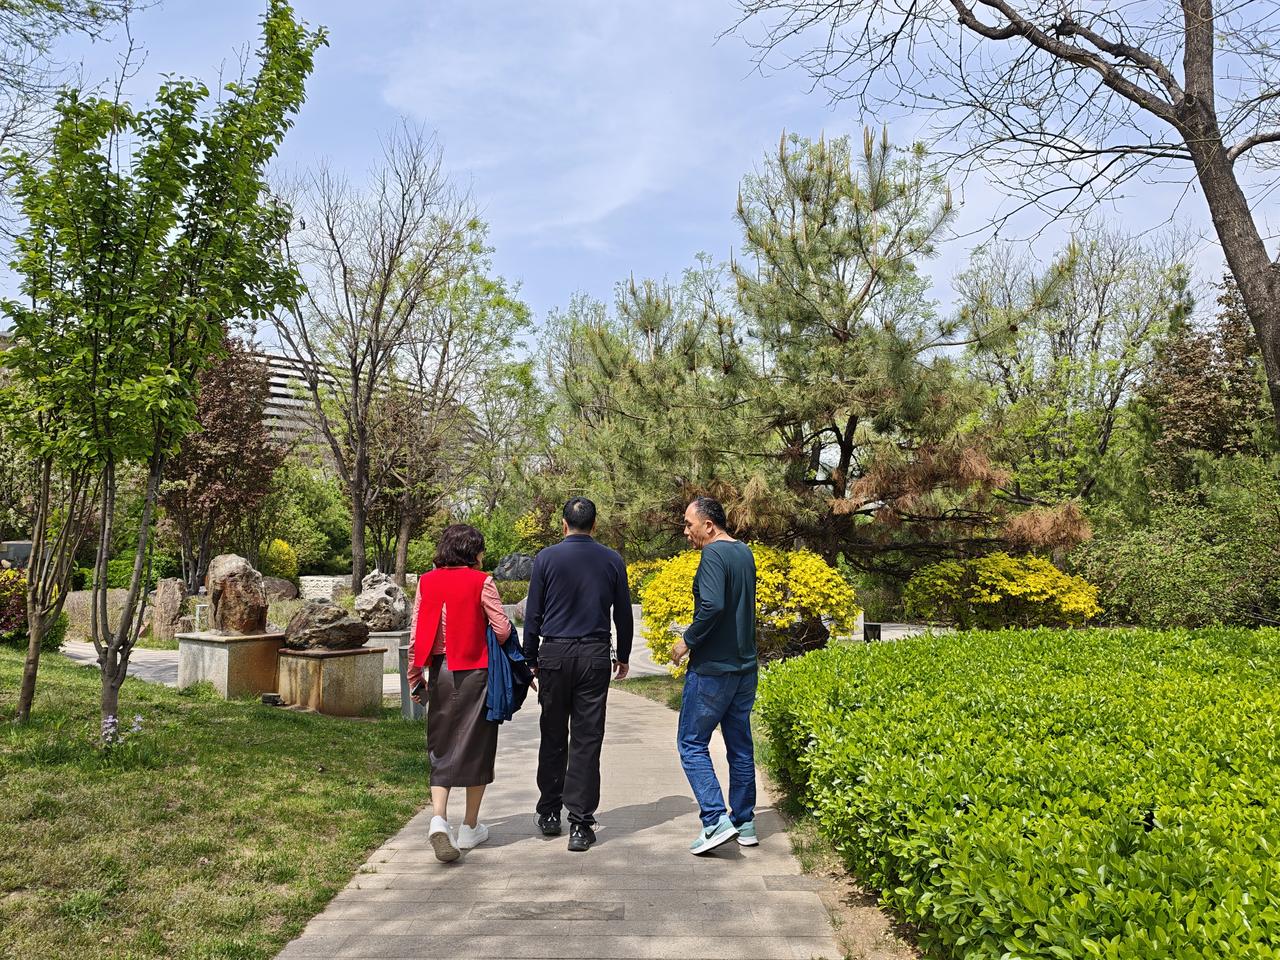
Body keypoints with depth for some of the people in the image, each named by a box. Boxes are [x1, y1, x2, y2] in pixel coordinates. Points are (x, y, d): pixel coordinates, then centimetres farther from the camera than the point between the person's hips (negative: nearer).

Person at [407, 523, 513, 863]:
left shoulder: (426, 582, 3)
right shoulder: (481, 582, -8)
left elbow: (416, 635, 4)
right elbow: (502, 630, -11)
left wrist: (415, 678, 12)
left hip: (440, 671, 3)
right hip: (475, 671, -3)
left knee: (441, 747, 12)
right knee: (476, 745, 11)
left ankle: (438, 819, -8)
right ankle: (470, 828, 20)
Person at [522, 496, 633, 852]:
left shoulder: (546, 558, -1)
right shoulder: (613, 561, 3)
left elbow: (533, 613, 1)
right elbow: (623, 614, 9)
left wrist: (530, 659, 10)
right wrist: (623, 657, 21)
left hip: (554, 653, 0)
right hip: (595, 656, 0)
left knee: (553, 737, 13)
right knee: (587, 740, 2)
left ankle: (549, 813, 23)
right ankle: (580, 825, 3)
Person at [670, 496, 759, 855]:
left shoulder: (713, 555, -16)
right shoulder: (745, 553, 11)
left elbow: (713, 606, -29)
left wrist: (687, 642, -16)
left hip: (713, 668, -9)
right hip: (745, 665, 9)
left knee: (692, 743, 2)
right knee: (740, 745, 15)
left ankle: (716, 820, -5)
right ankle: (745, 823, 22)